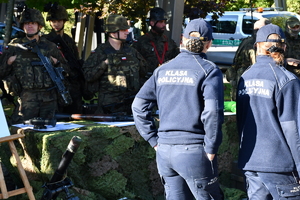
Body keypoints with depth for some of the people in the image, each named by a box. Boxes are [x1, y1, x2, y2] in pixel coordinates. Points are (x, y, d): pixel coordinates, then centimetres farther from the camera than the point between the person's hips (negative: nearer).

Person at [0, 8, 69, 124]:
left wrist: (55, 62, 1)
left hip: (49, 98, 2)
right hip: (27, 97, -2)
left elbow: (65, 70, 19)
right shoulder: (15, 47, 8)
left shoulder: (50, 47, 13)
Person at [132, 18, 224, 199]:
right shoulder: (209, 70, -6)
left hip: (164, 151, 5)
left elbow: (139, 106, 7)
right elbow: (213, 111, -19)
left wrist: (155, 140, 9)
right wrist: (211, 150, -10)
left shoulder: (163, 70, 9)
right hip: (194, 151, -5)